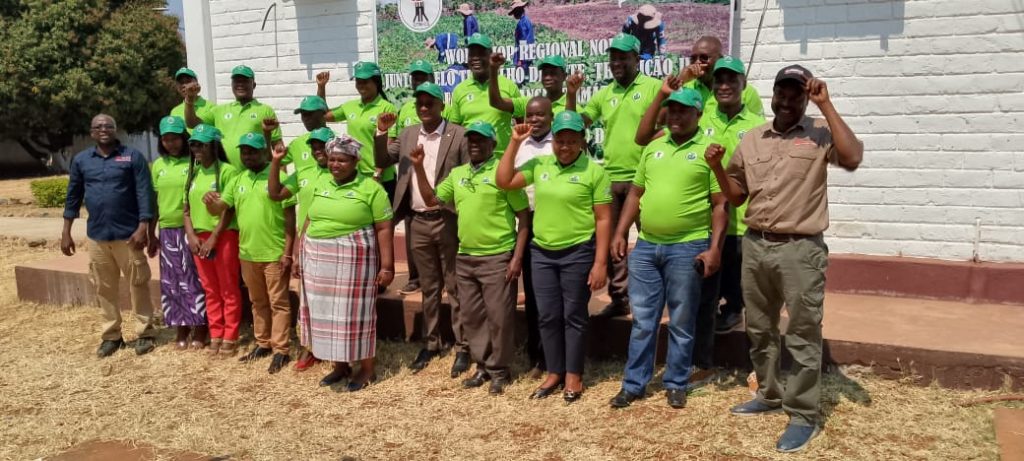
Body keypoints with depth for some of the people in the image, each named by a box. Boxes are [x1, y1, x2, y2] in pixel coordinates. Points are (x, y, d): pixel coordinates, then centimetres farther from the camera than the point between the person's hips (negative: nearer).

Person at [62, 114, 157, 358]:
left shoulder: (132, 157, -3)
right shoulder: (81, 160, 8)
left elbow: (144, 193, -7)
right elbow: (73, 196, 12)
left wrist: (143, 227, -15)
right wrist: (66, 232, 9)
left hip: (128, 234, -4)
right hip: (97, 235, 4)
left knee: (137, 284, 3)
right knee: (104, 288, 11)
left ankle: (145, 333, 12)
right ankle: (111, 335, 22)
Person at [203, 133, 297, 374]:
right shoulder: (237, 180, 8)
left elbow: (290, 217, -10)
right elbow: (218, 209, 8)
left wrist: (287, 252, -14)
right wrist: (210, 202, -17)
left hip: (274, 254, -6)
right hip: (247, 254, 6)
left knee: (278, 303, 2)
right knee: (258, 302, 17)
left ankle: (280, 350, 8)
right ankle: (263, 343, 29)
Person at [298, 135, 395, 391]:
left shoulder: (371, 188, -8)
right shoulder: (320, 183, 9)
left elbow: (383, 229, -9)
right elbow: (310, 220, 14)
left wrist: (387, 266, -13)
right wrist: (301, 253, 11)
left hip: (353, 259, -6)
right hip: (319, 259, 6)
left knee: (355, 314, 0)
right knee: (326, 314, 11)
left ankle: (367, 369, 14)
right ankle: (340, 366, 25)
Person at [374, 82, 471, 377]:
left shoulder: (459, 135, -7)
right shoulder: (407, 135, 9)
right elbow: (382, 162, 6)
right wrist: (382, 132, -10)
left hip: (448, 221, -5)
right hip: (417, 222, 5)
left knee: (454, 286, 3)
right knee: (428, 287, 15)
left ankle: (462, 347, 12)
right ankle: (431, 343, 26)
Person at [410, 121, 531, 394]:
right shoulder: (457, 174, 12)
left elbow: (524, 217, -8)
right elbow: (432, 200, 16)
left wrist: (517, 257, -14)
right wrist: (418, 167, 5)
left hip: (498, 258, -6)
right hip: (465, 258, 6)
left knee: (498, 316, 1)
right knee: (472, 316, 13)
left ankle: (499, 369, 16)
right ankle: (482, 366, 26)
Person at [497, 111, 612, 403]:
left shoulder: (594, 171, -7)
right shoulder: (539, 165, 6)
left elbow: (603, 219, -8)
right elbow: (503, 182, 3)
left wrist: (600, 262, -12)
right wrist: (515, 143, -1)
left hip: (578, 253, -4)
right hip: (542, 253, 4)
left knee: (573, 316, 6)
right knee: (548, 317, 11)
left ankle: (573, 375, 19)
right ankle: (554, 373, 25)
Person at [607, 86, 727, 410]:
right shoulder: (653, 148, 12)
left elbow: (720, 204, -6)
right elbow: (635, 194, 16)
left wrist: (714, 248, -13)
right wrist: (620, 233, 9)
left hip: (688, 248, -4)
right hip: (646, 246, 5)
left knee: (681, 323, 8)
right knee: (642, 320, 10)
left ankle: (676, 383, 22)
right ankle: (634, 383, 20)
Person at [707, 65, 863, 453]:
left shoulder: (820, 134, -3)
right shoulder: (751, 140, 10)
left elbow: (852, 159, -24)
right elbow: (736, 196, 16)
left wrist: (826, 105, -20)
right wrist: (717, 167, -3)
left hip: (801, 249, -5)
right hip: (755, 246, 6)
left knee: (802, 336, 0)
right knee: (759, 330, 17)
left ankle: (804, 415, 11)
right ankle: (770, 395, 34)